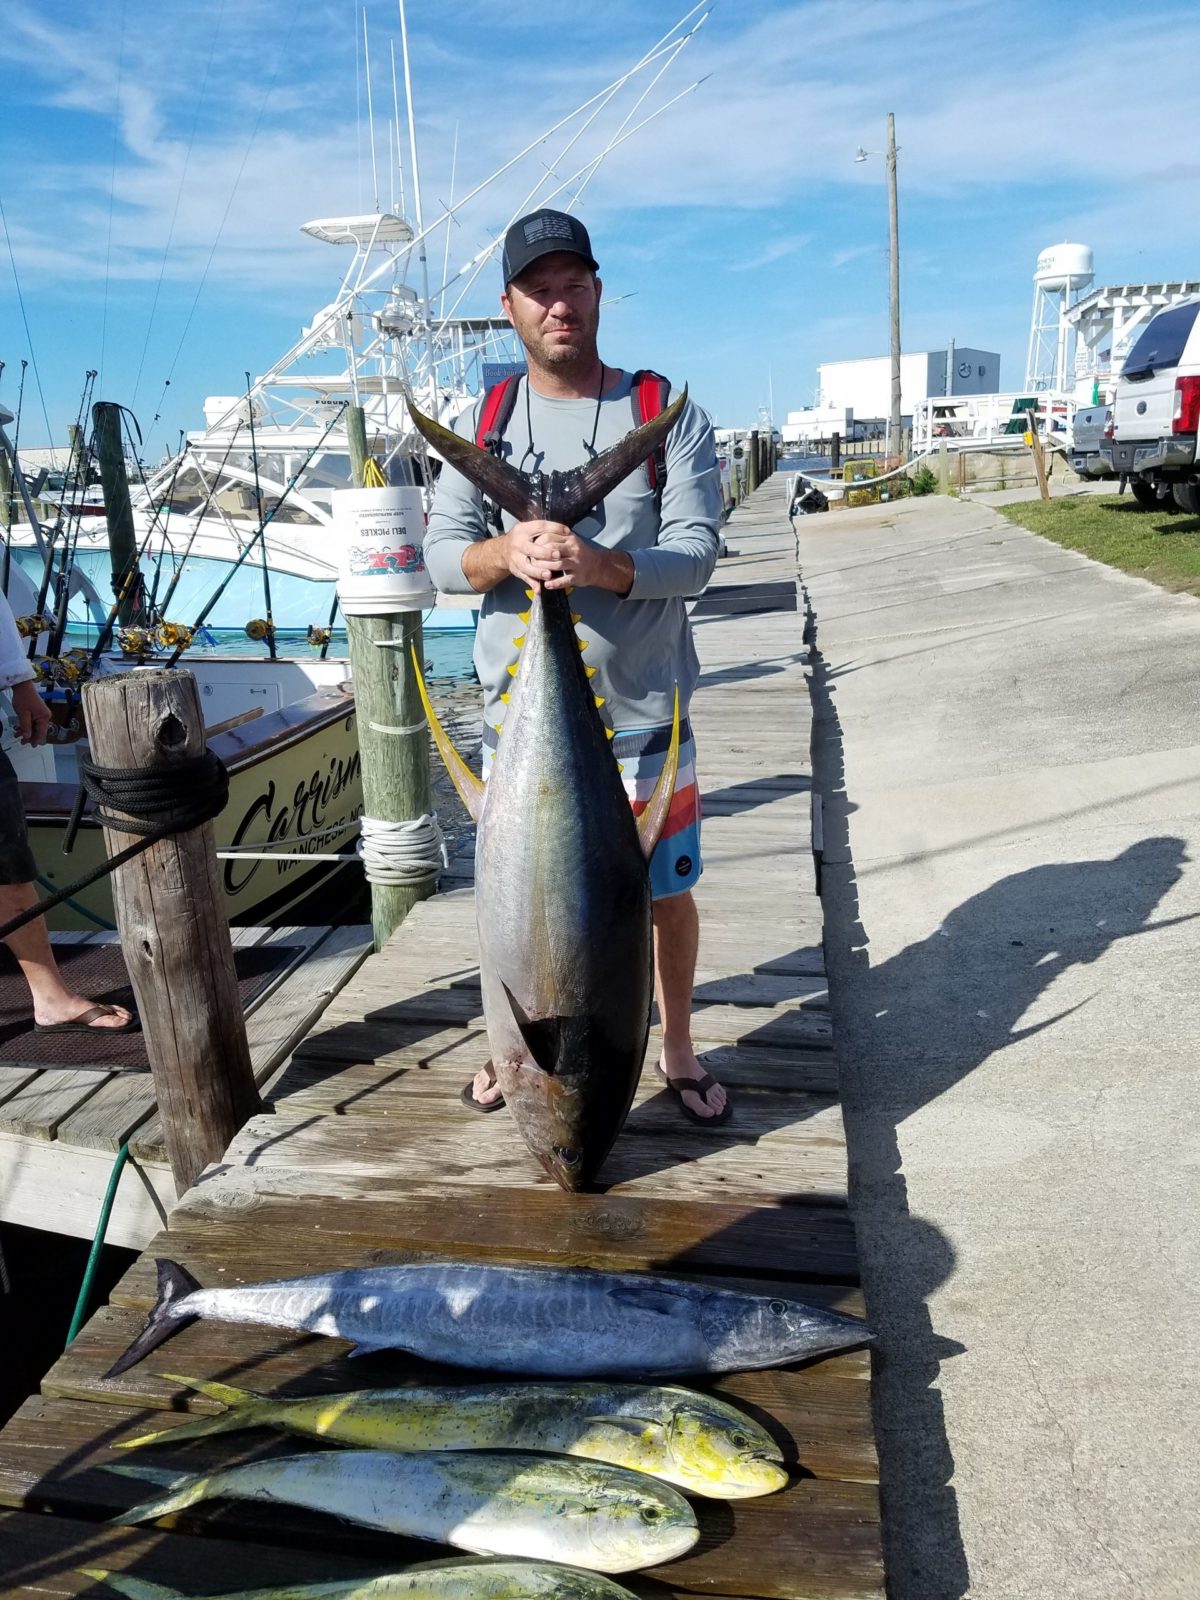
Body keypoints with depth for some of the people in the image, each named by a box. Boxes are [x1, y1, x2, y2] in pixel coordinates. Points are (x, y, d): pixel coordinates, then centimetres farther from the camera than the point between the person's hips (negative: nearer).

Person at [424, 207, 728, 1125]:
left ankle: (678, 1051, 33)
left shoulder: (667, 415, -1)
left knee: (667, 889, 10)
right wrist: (505, 552, -25)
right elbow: (442, 554, -2)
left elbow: (697, 551, -11)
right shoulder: (481, 424, 6)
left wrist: (603, 565, -30)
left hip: (641, 713, -1)